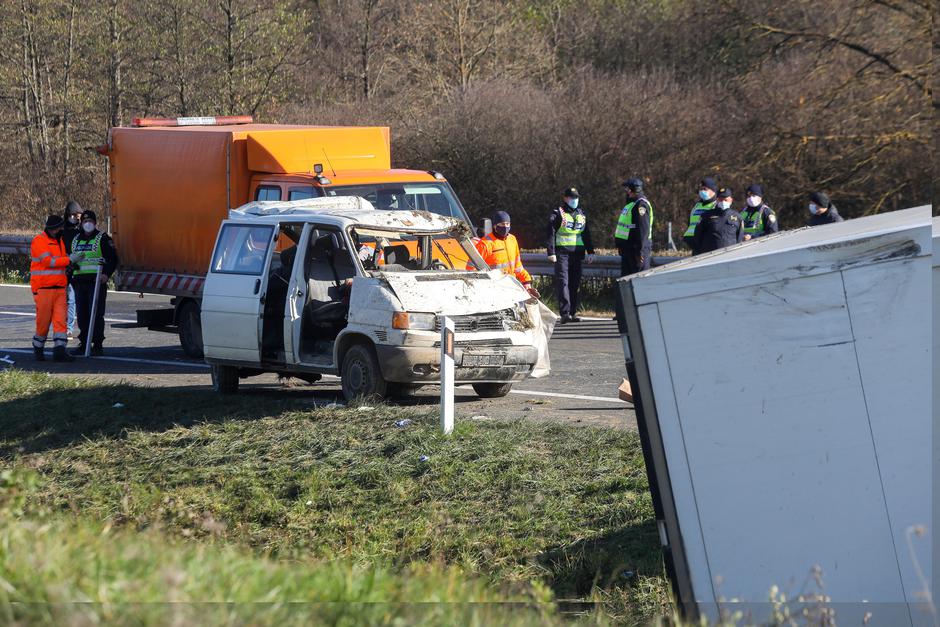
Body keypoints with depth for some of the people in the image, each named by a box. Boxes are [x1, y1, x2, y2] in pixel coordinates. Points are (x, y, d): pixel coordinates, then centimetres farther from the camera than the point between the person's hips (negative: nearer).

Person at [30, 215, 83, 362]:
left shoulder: (59, 241, 17)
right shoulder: (39, 241, -9)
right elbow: (48, 261, -17)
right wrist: (69, 259, -14)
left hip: (59, 288, 7)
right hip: (43, 288, -7)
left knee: (60, 319, -6)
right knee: (44, 320, -1)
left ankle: (59, 350, -11)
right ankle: (38, 349, 18)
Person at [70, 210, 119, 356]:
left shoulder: (103, 239, 1)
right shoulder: (75, 240, 19)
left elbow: (113, 259, -3)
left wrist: (106, 274, -17)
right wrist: (69, 278, 17)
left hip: (97, 282, -6)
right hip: (79, 282, 6)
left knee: (96, 314, -9)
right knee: (82, 314, 7)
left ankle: (97, 345, -7)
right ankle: (84, 343, 14)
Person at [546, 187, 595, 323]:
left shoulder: (581, 213, 17)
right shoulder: (558, 213, -1)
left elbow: (586, 234, 23)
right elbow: (550, 233, -6)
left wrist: (590, 252, 17)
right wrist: (551, 252, -15)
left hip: (577, 253, 6)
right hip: (562, 252, -6)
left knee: (575, 283, 7)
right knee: (563, 282, -13)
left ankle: (573, 313, 13)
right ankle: (565, 313, -20)